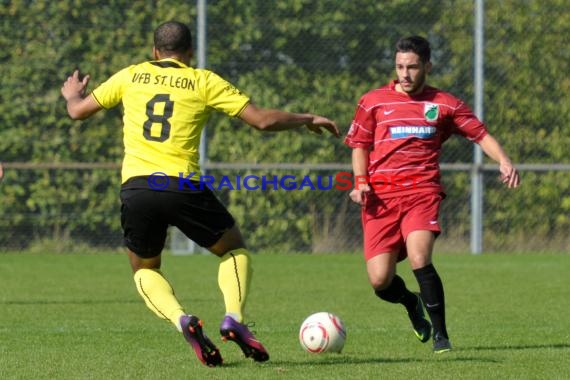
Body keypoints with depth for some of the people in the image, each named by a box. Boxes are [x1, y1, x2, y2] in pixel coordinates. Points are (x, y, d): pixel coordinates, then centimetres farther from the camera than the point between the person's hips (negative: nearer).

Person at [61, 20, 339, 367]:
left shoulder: (131, 76, 13)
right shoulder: (204, 82, 7)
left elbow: (78, 111, 21)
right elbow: (263, 119, 4)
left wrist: (72, 94, 45)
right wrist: (307, 120, 21)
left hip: (136, 188, 1)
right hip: (183, 188, -1)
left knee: (145, 270, 23)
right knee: (235, 249, 23)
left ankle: (182, 320, -7)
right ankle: (234, 319, -2)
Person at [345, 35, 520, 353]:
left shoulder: (443, 104, 11)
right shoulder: (373, 102, 12)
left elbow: (481, 134, 12)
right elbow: (360, 145, 18)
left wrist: (504, 161, -6)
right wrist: (361, 181, 1)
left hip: (422, 192, -1)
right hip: (381, 196, 2)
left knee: (419, 259, -27)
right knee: (380, 280, -8)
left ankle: (441, 335, -11)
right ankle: (412, 304, 30)